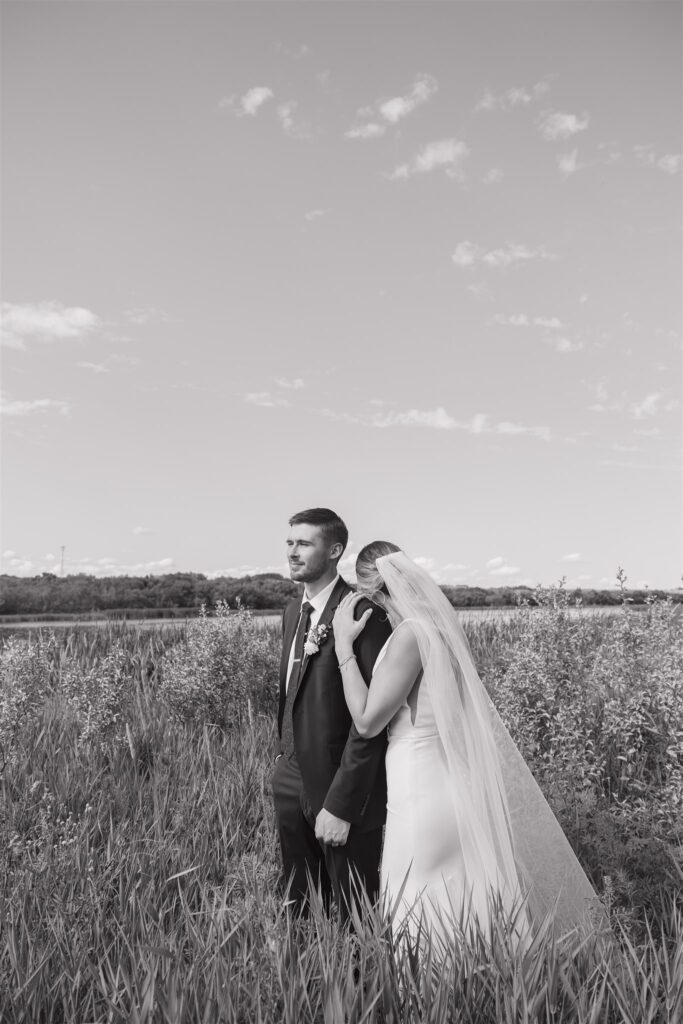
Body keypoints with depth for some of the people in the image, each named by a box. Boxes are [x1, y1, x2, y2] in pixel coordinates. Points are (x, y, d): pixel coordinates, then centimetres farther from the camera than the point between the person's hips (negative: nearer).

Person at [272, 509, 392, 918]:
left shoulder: (363, 614, -20)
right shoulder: (294, 611, 8)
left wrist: (340, 805, -22)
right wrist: (285, 755, 9)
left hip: (343, 791, -7)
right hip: (293, 784, 7)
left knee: (352, 915, 11)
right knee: (301, 909, 20)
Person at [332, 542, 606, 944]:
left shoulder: (411, 634, -22)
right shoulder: (439, 620, 2)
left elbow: (367, 721, -17)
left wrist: (345, 646, -14)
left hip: (423, 790, -8)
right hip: (453, 780, 8)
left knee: (423, 915, 8)